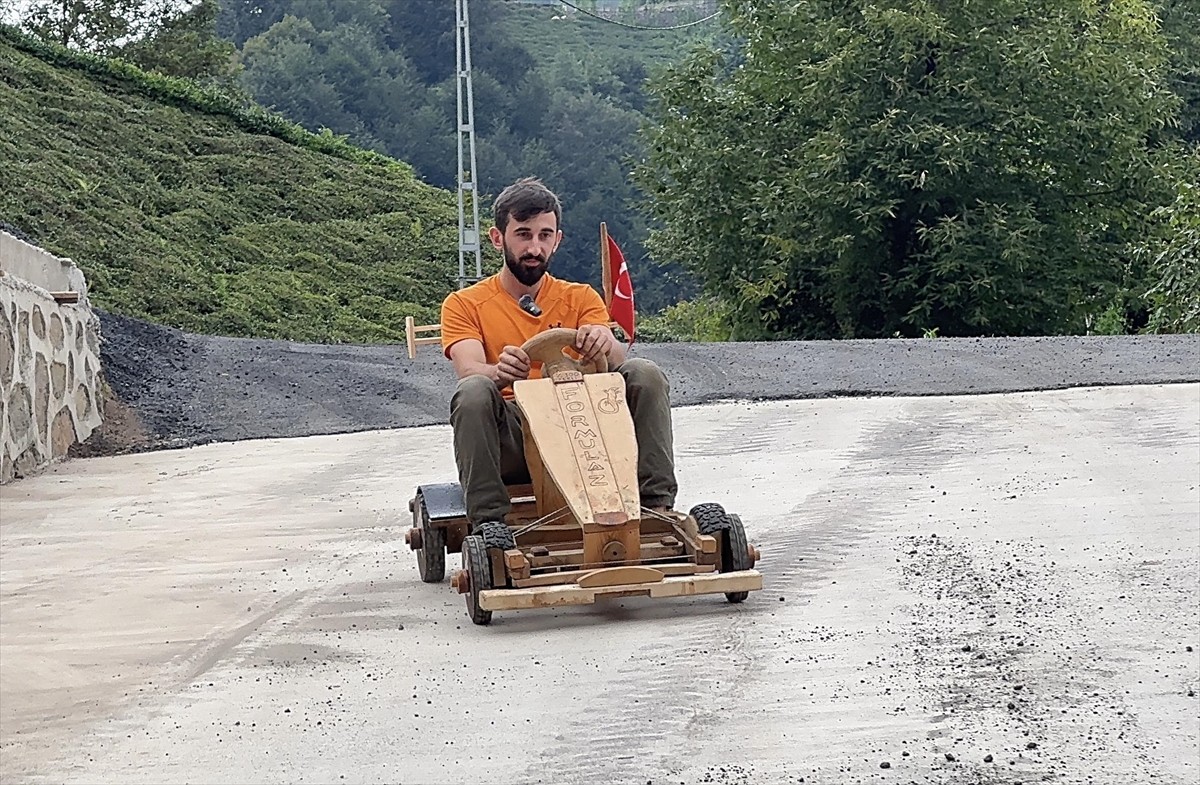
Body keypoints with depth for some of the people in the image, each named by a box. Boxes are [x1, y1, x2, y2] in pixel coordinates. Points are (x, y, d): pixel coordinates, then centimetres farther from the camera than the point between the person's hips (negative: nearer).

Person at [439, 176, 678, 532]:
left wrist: (606, 345, -29)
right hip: (512, 441, -2)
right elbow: (469, 370, -11)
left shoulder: (580, 299, 16)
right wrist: (499, 373, -36)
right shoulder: (464, 305, 9)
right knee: (473, 392, -32)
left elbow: (614, 361, -3)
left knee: (644, 374, -19)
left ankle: (656, 505, -25)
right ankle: (487, 523, -37)